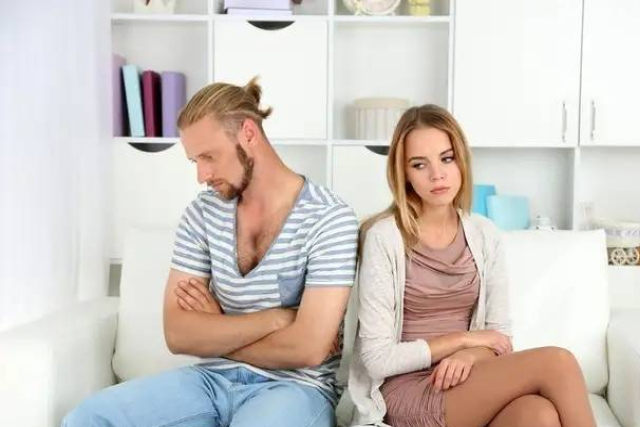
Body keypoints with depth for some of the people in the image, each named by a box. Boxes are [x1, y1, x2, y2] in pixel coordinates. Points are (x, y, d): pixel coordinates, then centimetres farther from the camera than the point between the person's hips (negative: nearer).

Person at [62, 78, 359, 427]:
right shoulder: (202, 214, 3)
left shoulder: (330, 218, -12)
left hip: (293, 387, -5)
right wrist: (276, 318, -12)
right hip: (213, 378, 5)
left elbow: (308, 349, -18)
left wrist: (216, 334, -5)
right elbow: (178, 334, -3)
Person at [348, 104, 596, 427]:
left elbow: (500, 335, 7)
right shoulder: (383, 237, -10)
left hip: (467, 383, 5)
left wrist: (470, 355, -14)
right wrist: (463, 339, -8)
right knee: (557, 363, -23)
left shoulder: (485, 235, 6)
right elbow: (377, 359, -11)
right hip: (407, 392, -4)